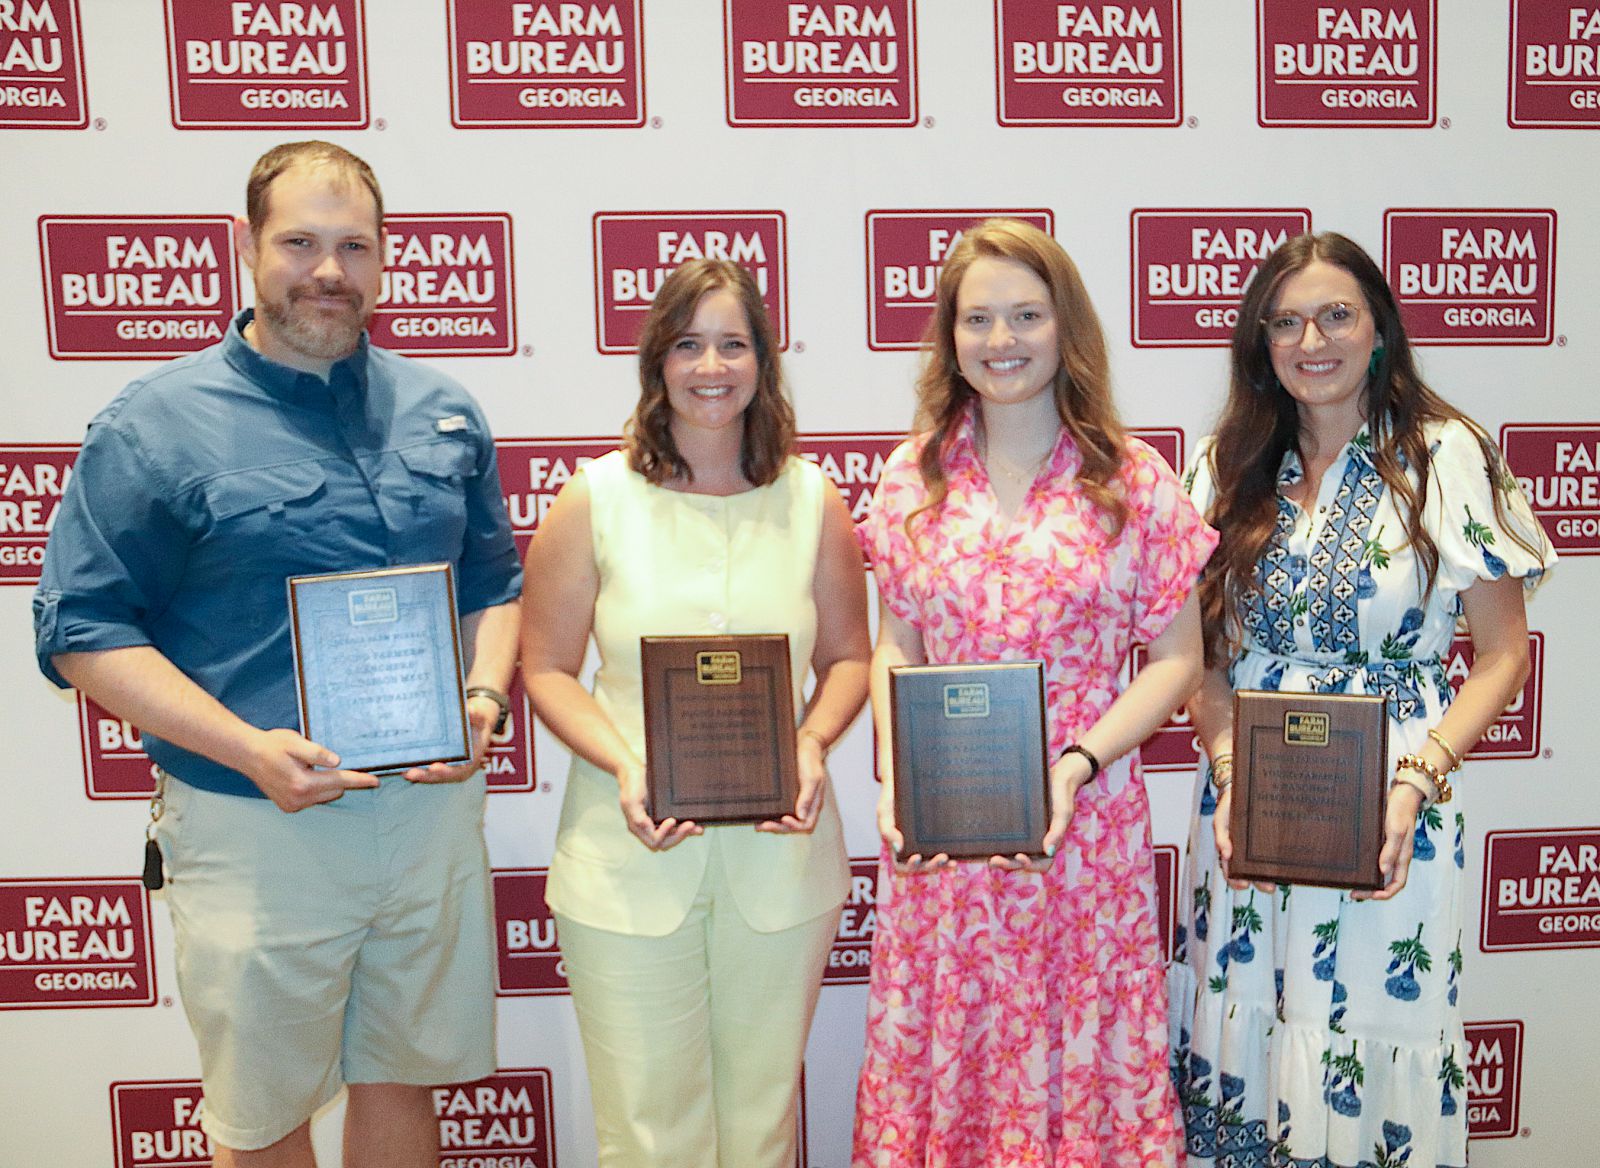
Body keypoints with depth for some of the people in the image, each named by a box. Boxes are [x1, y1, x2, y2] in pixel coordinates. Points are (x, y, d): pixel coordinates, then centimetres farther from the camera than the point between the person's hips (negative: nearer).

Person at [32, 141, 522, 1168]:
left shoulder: (443, 412, 6)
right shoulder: (156, 425, -7)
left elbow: (496, 582, 13)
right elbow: (83, 628, -7)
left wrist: (483, 697, -6)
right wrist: (247, 749, -19)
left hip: (433, 808, 3)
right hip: (257, 828, -3)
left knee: (404, 1078, 19)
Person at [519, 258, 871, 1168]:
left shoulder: (812, 499, 2)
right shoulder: (596, 499, -2)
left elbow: (849, 657, 8)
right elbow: (547, 667, 0)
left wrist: (814, 744, -11)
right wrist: (623, 766, -15)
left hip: (780, 852, 2)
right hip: (629, 858, -1)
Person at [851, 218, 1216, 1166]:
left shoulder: (1133, 480, -2)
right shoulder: (914, 477, 4)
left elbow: (1175, 659, -1)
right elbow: (895, 648, 8)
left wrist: (1078, 764, -14)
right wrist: (895, 779, -6)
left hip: (1084, 825, -1)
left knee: (1080, 1053, 9)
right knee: (937, 1051, 11)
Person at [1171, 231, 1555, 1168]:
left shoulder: (1446, 456, -4)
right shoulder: (1229, 466, 6)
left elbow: (1503, 654, -2)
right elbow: (1203, 652, 7)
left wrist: (1417, 782, -15)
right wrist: (1229, 776, -8)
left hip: (1389, 815, -3)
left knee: (1375, 1036, 6)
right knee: (1247, 1025, 11)